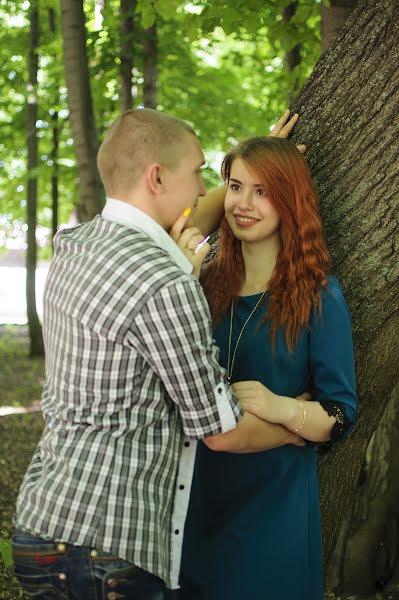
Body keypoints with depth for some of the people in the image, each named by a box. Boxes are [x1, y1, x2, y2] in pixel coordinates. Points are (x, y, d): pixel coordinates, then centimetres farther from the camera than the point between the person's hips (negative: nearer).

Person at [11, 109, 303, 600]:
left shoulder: (72, 247, 6)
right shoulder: (164, 286, -21)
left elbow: (179, 231, 26)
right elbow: (220, 430, -12)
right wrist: (301, 430, 6)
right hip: (101, 548, -9)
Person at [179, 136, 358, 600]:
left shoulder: (318, 295, -9)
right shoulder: (208, 282, 1)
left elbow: (341, 416, -10)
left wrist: (284, 408, -31)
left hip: (274, 503, -4)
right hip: (200, 496, 4)